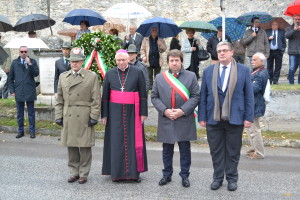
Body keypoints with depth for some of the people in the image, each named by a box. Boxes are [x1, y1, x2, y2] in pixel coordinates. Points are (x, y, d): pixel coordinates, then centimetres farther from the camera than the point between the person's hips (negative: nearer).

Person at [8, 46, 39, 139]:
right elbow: (10, 78, 9)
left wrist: (29, 64, -18)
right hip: (18, 92, 2)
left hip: (30, 92, -2)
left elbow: (36, 74, -10)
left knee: (31, 113, 5)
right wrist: (12, 90, 2)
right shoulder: (15, 62, 7)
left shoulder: (32, 61, 2)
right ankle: (20, 131, 20)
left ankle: (32, 131, 14)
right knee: (19, 113, 9)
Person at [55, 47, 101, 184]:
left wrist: (94, 117, -8)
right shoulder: (63, 77, 11)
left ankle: (83, 174, 15)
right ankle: (73, 172, 23)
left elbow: (96, 100, -3)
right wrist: (58, 116, 7)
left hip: (84, 119, -3)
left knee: (85, 147, 3)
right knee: (71, 147, 10)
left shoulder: (92, 76, 0)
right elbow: (59, 99, 13)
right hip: (68, 118, 3)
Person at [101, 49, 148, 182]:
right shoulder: (110, 74, 6)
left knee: (134, 141, 2)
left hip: (132, 112, -1)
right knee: (116, 142, 3)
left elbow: (143, 94, 2)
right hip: (115, 112, 1)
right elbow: (105, 96, 8)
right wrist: (104, 115, 4)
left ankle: (134, 172, 12)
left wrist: (143, 113, -2)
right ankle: (116, 172, 13)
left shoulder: (137, 73, 1)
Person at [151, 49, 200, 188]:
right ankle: (167, 175, 27)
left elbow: (195, 96, -3)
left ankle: (185, 176, 21)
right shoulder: (160, 77, 6)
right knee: (167, 150, 12)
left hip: (184, 121, -1)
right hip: (165, 120, 2)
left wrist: (183, 110, -14)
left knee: (185, 150, 7)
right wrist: (164, 110, -10)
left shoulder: (191, 76, 1)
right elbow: (154, 97, 5)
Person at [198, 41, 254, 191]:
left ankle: (232, 178, 25)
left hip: (235, 118, -1)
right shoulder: (208, 71, 6)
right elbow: (203, 96, 5)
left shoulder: (243, 70, 1)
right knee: (216, 150, 9)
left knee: (233, 151, 9)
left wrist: (249, 117, -4)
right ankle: (218, 177, 24)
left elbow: (249, 95, 1)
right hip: (213, 118, 2)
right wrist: (202, 117, 0)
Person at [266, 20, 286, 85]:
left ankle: (275, 80, 5)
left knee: (278, 67, -1)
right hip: (269, 51, 0)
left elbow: (284, 42, 9)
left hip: (278, 51, 0)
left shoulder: (282, 32, 12)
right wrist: (268, 38, -10)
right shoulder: (267, 31, 12)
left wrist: (283, 50, -2)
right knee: (269, 67, 2)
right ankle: (270, 80, 9)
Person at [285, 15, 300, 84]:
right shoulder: (289, 28, 12)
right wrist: (294, 30, -18)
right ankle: (291, 83, 1)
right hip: (293, 52, -1)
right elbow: (286, 36, -6)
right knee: (292, 68, -6)